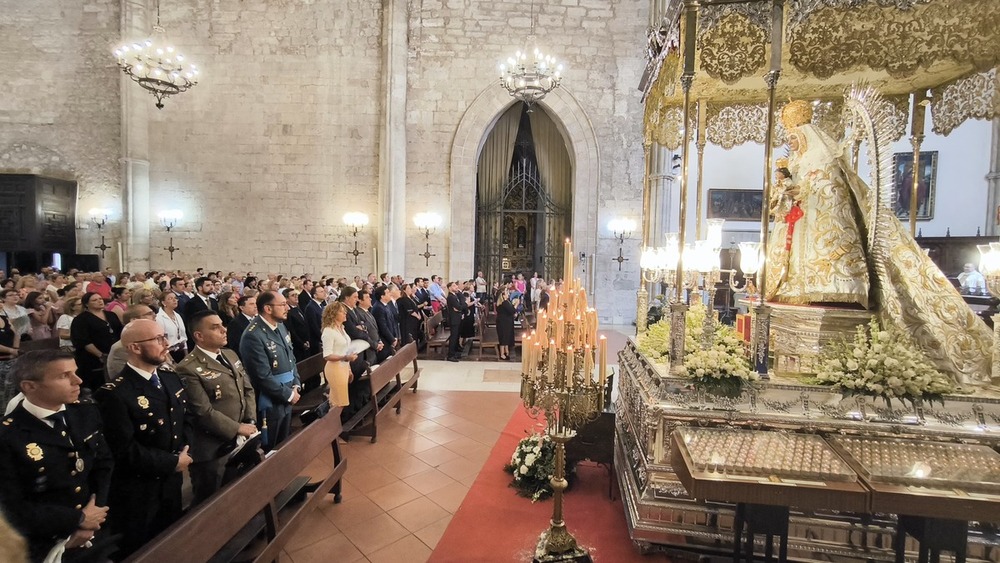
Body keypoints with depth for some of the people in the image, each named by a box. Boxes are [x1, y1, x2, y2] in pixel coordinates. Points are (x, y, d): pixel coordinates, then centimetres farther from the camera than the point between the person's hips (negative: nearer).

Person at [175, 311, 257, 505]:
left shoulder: (230, 355, 8)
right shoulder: (188, 369, -18)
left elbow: (248, 390, 11)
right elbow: (204, 413, -20)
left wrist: (251, 421, -3)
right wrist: (237, 429, -15)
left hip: (240, 443, 7)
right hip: (212, 452, -7)